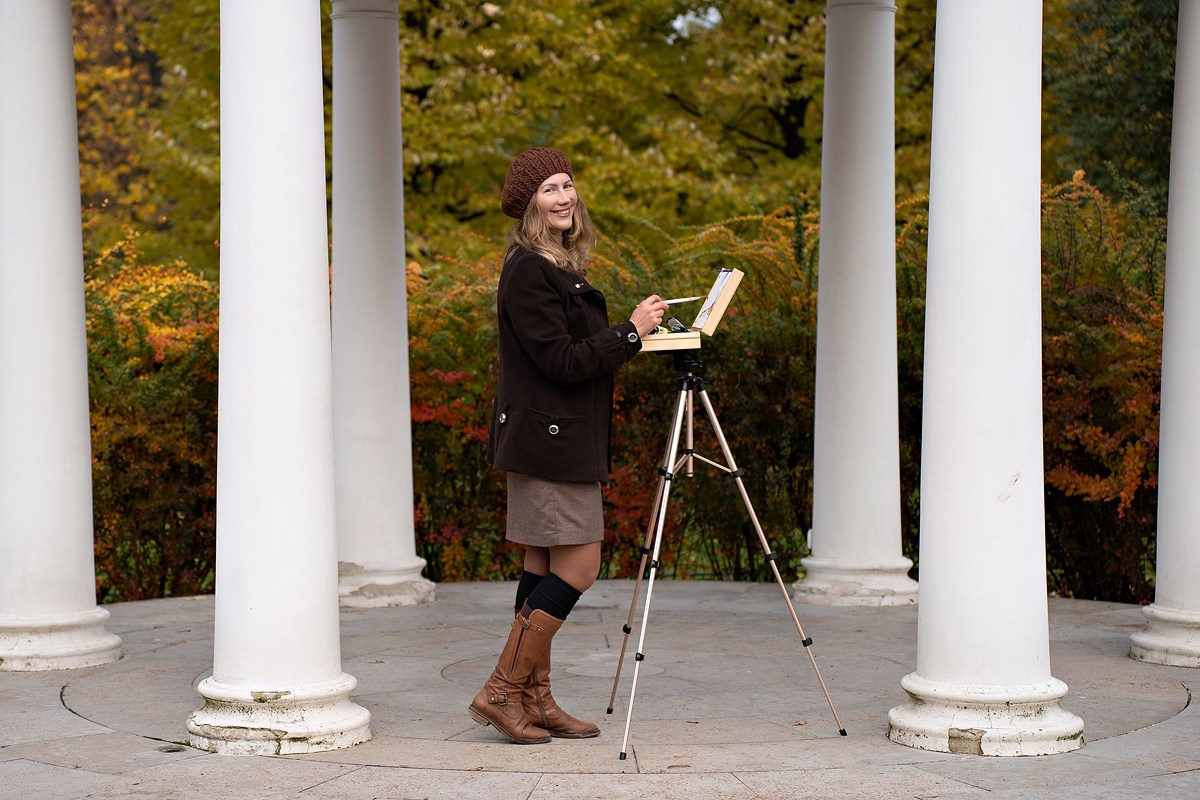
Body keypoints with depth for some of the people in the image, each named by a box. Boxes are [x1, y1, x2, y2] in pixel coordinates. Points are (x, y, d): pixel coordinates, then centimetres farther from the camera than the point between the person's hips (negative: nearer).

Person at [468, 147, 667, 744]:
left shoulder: (558, 267, 16)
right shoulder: (527, 271, -16)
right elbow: (564, 363, -20)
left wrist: (627, 334, 11)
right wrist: (633, 331, -15)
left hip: (564, 441, 10)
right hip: (547, 441, -10)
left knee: (545, 569, 10)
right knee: (578, 565, -9)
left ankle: (535, 701, 15)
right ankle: (501, 692, -3)